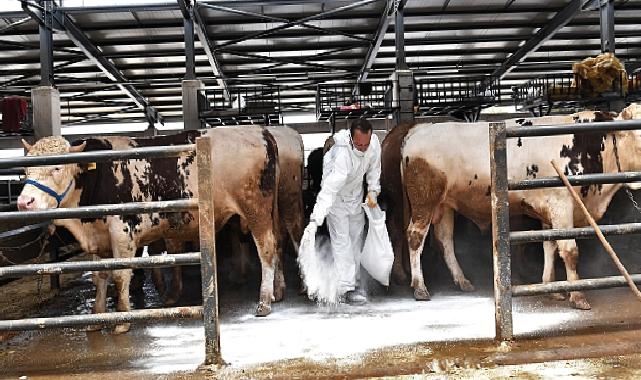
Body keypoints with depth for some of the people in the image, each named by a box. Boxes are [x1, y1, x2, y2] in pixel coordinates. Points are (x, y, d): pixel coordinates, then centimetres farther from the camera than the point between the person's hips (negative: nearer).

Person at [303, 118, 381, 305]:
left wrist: (373, 191, -1)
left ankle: (354, 281, 28)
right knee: (341, 241, -11)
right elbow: (328, 190, -46)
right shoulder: (342, 155, -40)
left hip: (356, 194, 7)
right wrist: (315, 220, -51)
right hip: (337, 197, -7)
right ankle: (346, 289, -7)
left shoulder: (374, 142, -21)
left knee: (356, 237, 14)